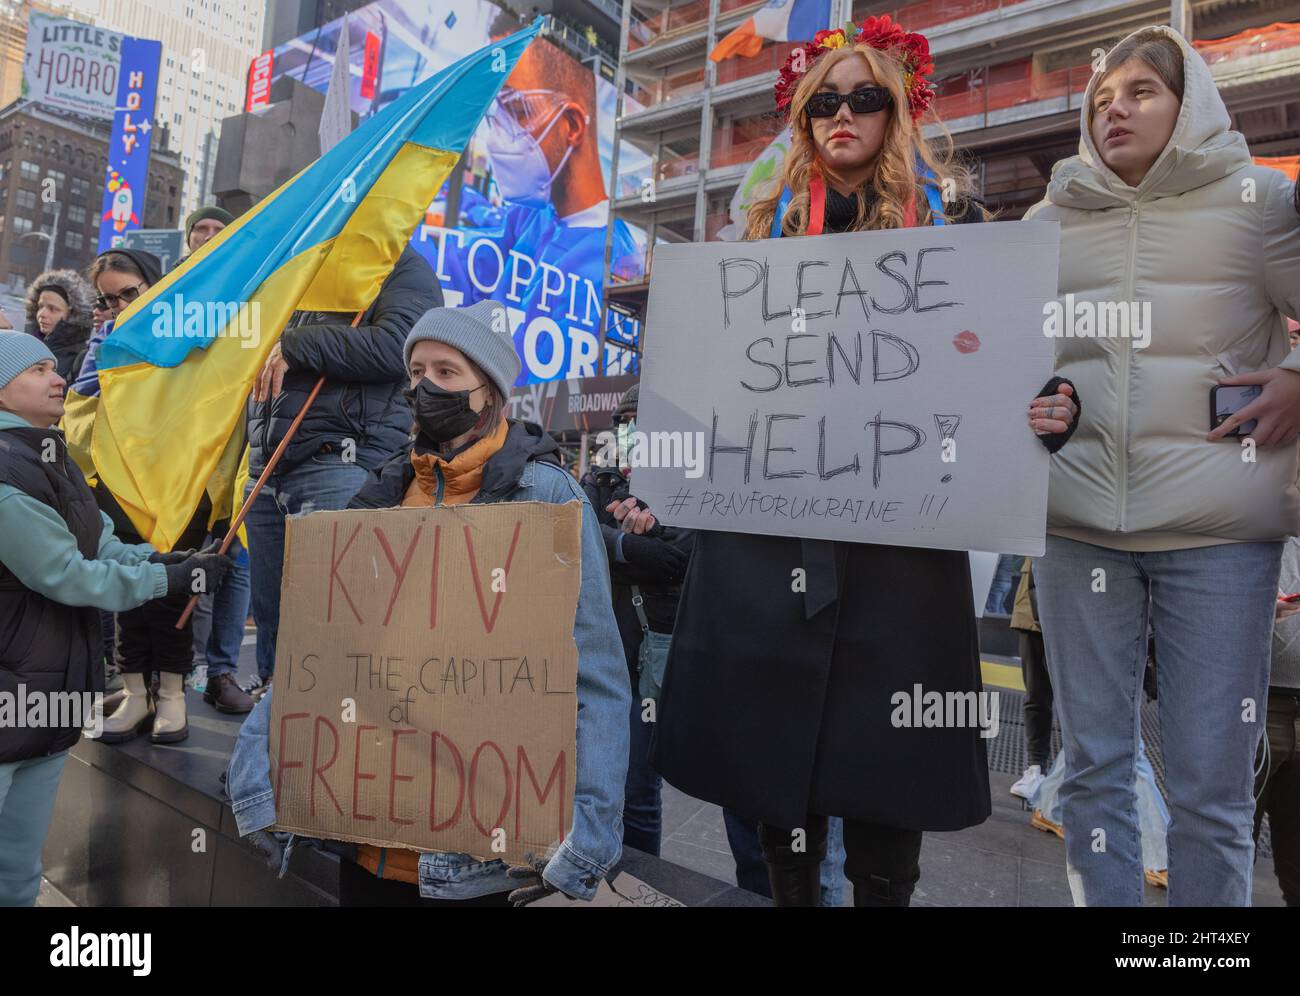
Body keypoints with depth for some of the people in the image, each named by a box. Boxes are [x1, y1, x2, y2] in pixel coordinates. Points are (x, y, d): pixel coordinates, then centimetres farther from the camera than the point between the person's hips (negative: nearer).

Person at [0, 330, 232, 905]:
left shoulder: (52, 461, 12)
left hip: (53, 694, 9)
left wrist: (158, 559, -7)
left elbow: (100, 544, 11)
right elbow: (64, 575, -19)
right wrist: (170, 578, -13)